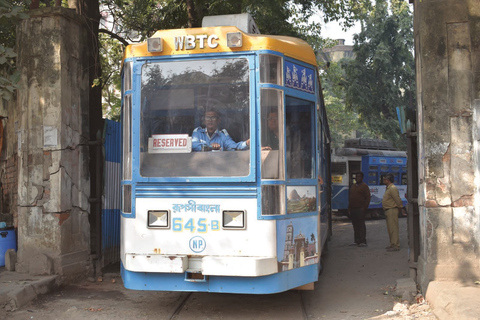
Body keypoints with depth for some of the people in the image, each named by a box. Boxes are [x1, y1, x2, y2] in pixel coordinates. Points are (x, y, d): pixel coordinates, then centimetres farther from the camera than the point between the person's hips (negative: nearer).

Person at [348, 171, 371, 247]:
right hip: (352, 209, 7)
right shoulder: (353, 186, 18)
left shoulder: (364, 186, -3)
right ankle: (357, 241, 15)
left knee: (361, 225, -6)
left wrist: (364, 208, -13)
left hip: (360, 209, -7)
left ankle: (363, 241, -3)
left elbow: (368, 197, -7)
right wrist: (349, 208, 14)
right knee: (355, 226, 9)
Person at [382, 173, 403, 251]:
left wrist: (400, 207, -9)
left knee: (393, 228, -10)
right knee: (390, 229, 15)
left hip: (392, 210, -11)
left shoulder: (392, 188, -17)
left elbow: (398, 199, -20)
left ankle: (396, 246, -9)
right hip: (388, 211, 11)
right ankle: (392, 244, 22)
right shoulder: (388, 188, 16)